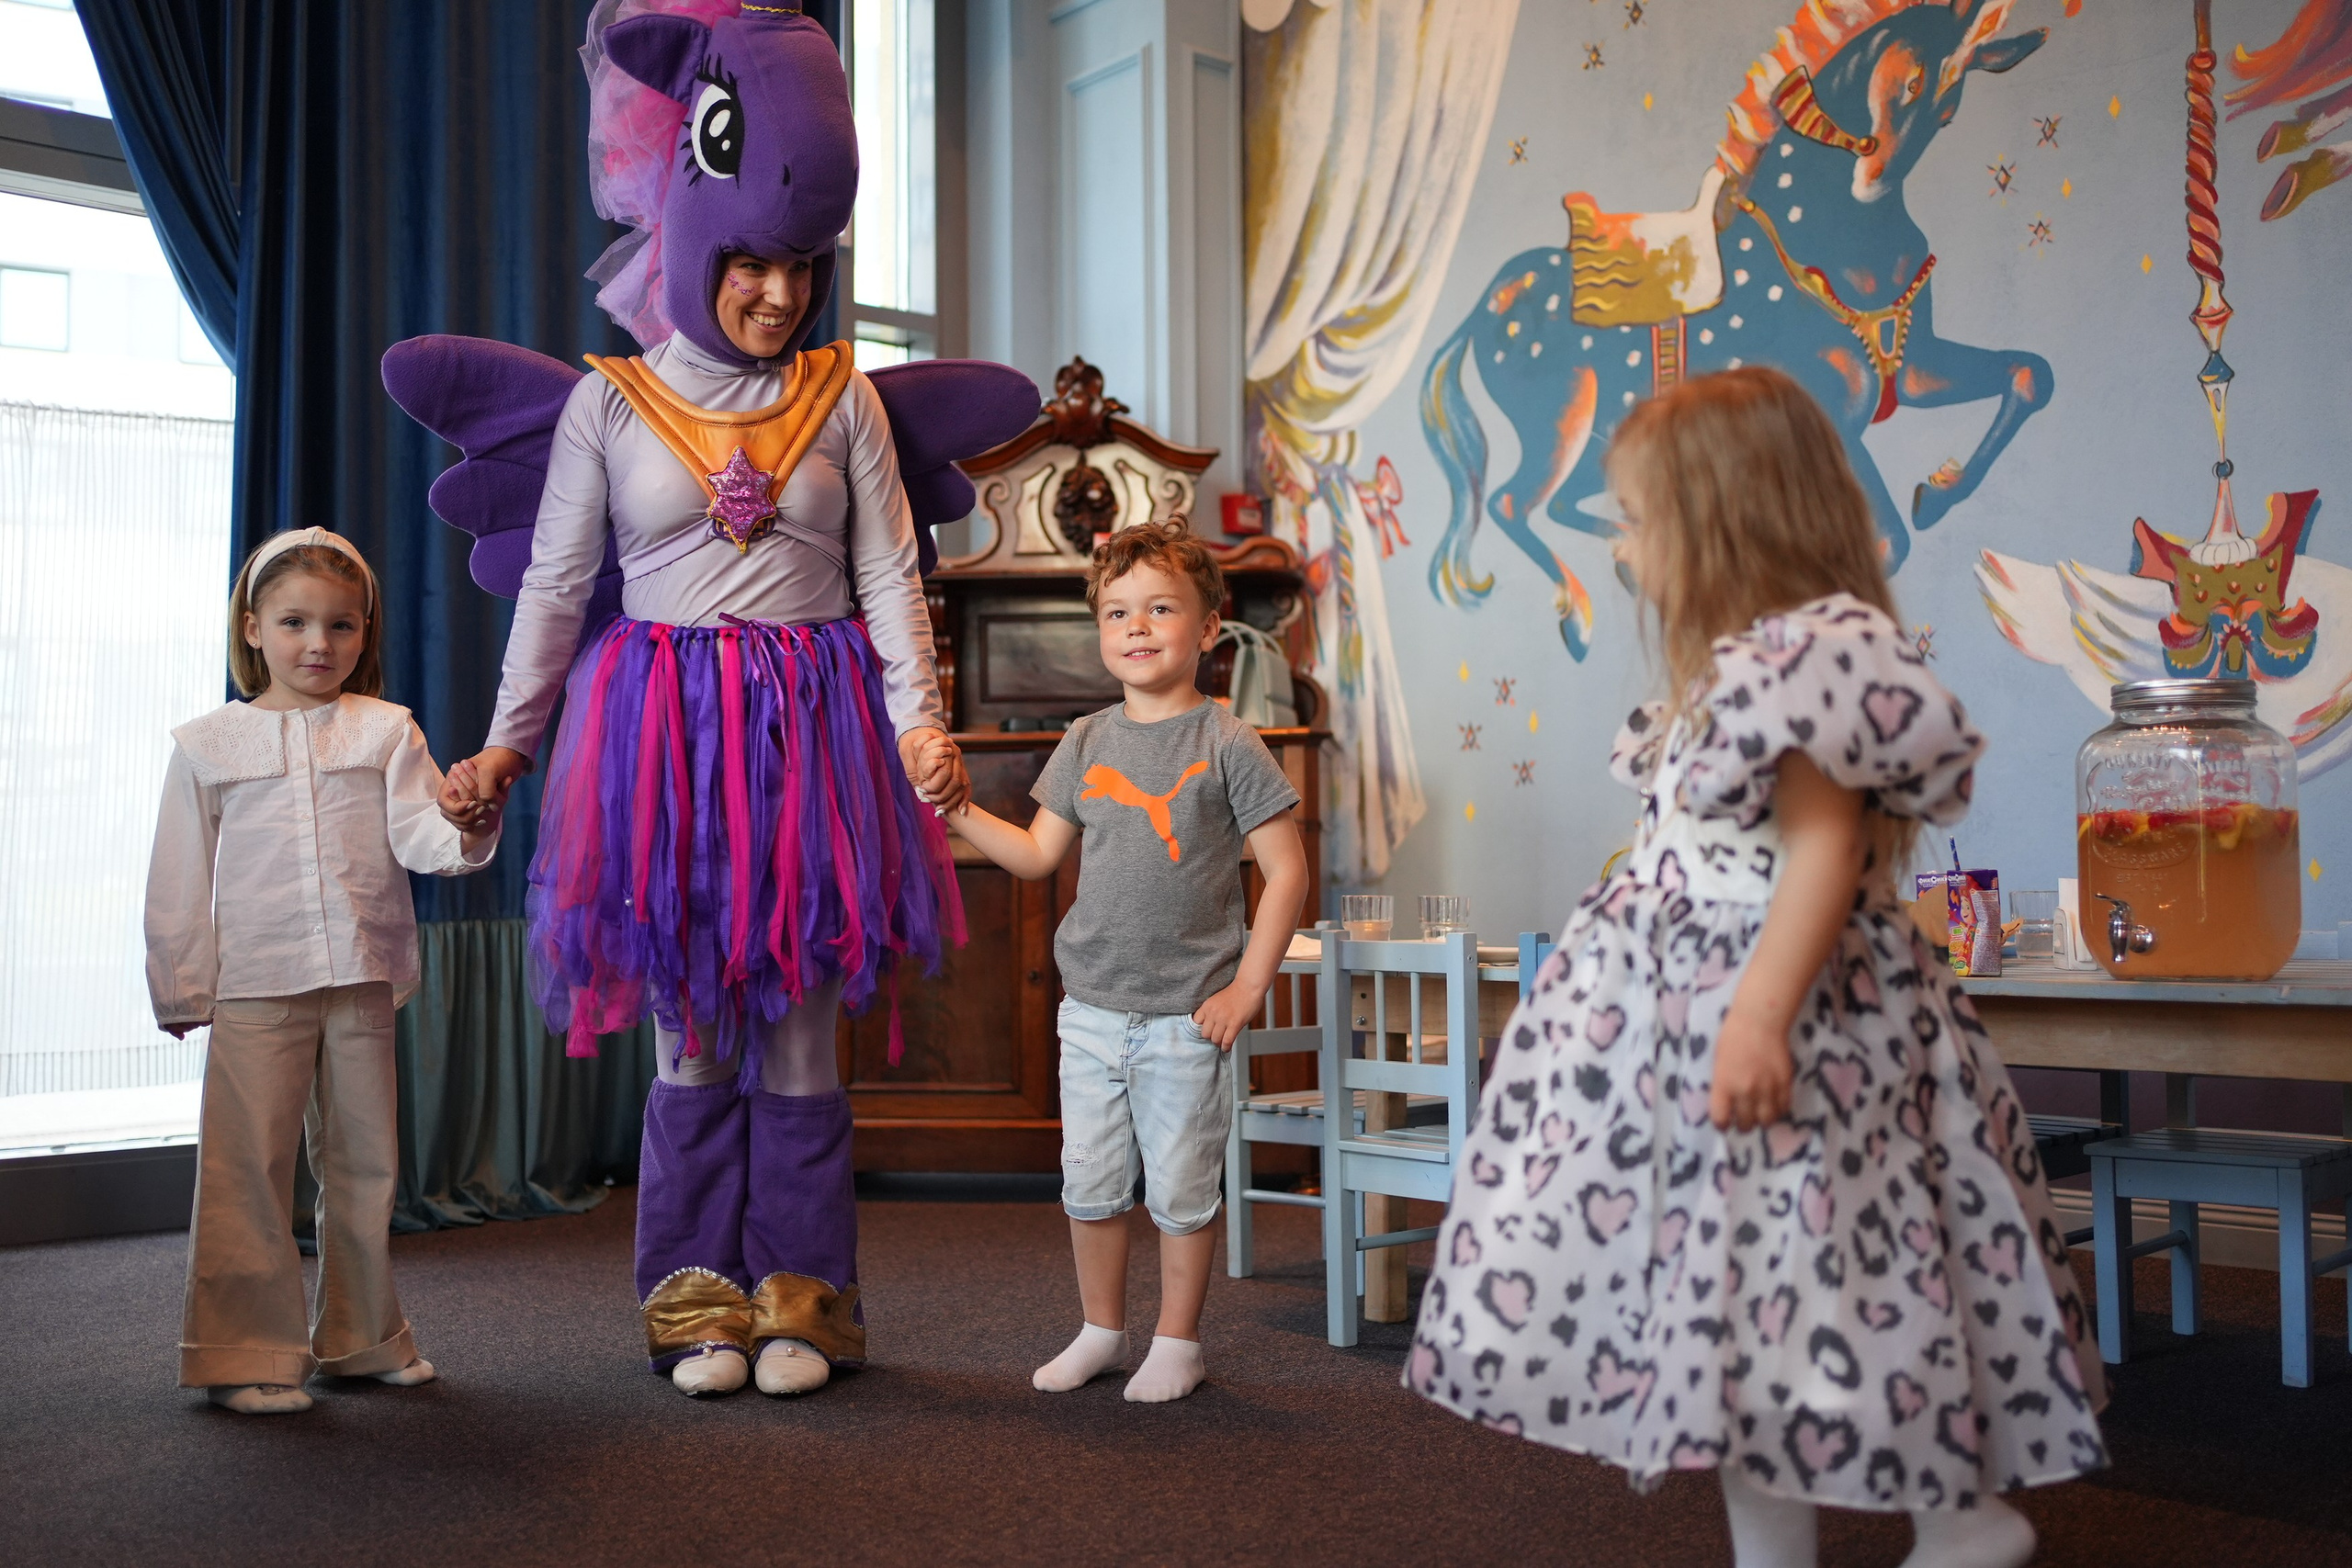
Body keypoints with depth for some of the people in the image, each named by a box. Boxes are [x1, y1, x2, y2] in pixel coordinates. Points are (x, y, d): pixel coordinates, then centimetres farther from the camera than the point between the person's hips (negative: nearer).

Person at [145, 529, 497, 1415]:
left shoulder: (385, 730, 5)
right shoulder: (206, 745, 5)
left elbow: (416, 834, -5)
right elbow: (180, 878, 6)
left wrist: (461, 828, -27)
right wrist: (180, 985, 3)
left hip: (362, 978, 2)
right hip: (254, 985, -1)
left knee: (365, 1162, 10)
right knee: (250, 1167, -3)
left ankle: (360, 1335, 24)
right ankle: (247, 1351, 8)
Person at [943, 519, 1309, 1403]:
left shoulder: (1226, 745, -7)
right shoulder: (1086, 743, 7)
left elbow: (1286, 871, -6)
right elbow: (1038, 855, 12)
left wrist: (1247, 987, -9)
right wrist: (957, 809, -1)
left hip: (1187, 1016, -4)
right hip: (1091, 1008, 4)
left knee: (1180, 1191, 6)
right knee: (1090, 1187, 12)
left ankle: (1177, 1342, 24)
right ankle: (1101, 1331, 30)